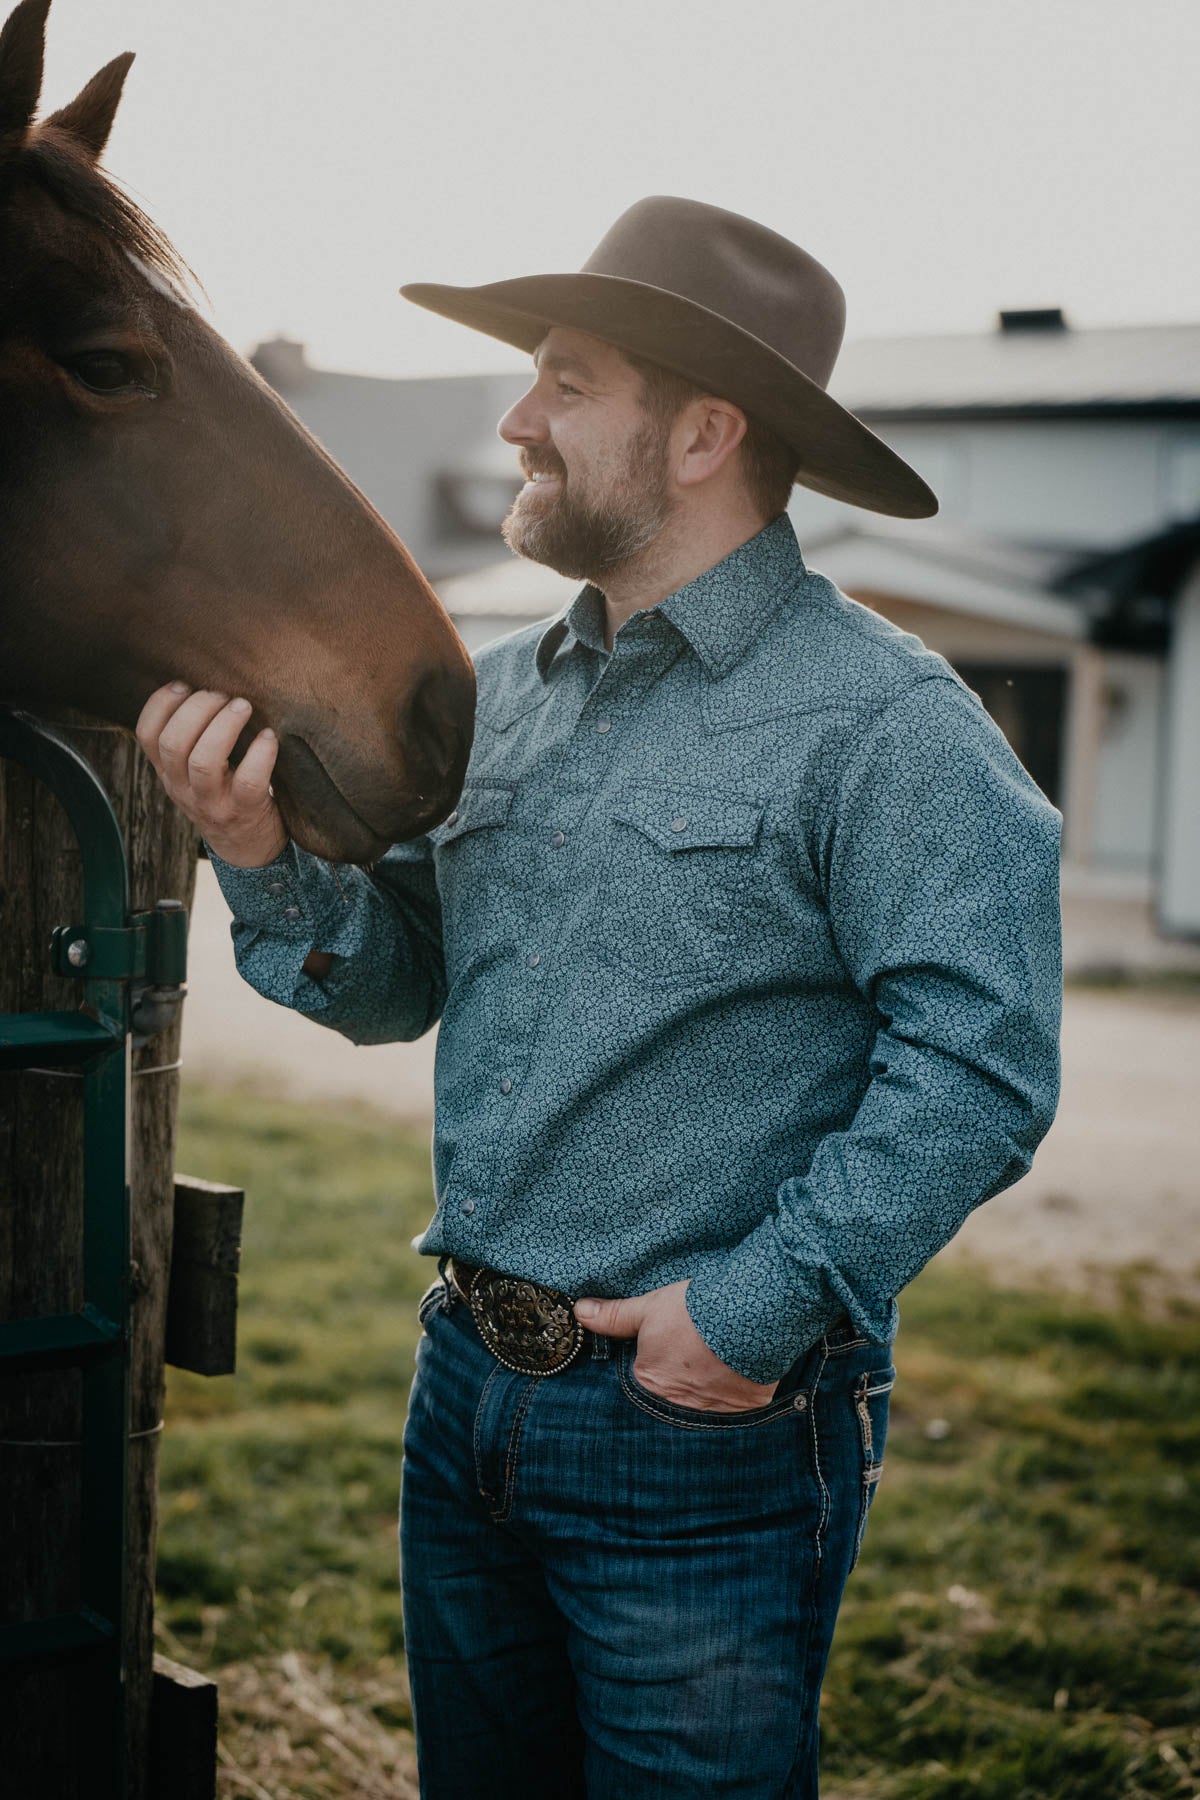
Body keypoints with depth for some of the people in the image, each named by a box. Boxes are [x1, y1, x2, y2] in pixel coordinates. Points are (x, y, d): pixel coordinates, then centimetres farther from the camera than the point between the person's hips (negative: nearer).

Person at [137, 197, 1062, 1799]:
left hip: (708, 1423, -7)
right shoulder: (499, 695, 7)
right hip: (467, 1389, 7)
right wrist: (262, 853, -6)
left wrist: (763, 1305, -22)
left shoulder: (881, 722, -15)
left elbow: (978, 1066, -21)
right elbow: (396, 983, 11)